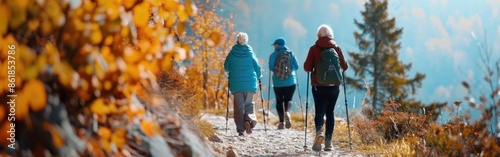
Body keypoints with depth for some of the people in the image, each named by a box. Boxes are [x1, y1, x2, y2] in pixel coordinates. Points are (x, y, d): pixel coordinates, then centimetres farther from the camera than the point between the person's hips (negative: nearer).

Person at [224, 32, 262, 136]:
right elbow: (257, 66, 4)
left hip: (235, 83, 0)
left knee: (239, 106, 5)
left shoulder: (232, 53, -1)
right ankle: (249, 120, -16)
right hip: (250, 83, 0)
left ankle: (240, 129, 0)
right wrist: (258, 76, 23)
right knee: (248, 104, 12)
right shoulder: (250, 53, -2)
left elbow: (226, 67, 5)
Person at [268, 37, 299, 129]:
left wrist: (277, 70, 11)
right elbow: (296, 66, 1)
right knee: (288, 100, 11)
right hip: (290, 81, 1)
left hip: (278, 82, -1)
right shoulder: (290, 53, 3)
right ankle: (286, 112, -21)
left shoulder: (274, 55, -2)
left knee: (279, 101, 9)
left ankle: (281, 122, 4)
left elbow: (271, 67, -10)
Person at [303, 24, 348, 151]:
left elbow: (307, 68, -5)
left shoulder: (314, 49, -3)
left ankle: (319, 131, -27)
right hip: (334, 85, 2)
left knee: (319, 111, 2)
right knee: (330, 112, 10)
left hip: (318, 86, -2)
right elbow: (344, 66, 4)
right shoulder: (337, 48, 2)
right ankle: (328, 142, 7)